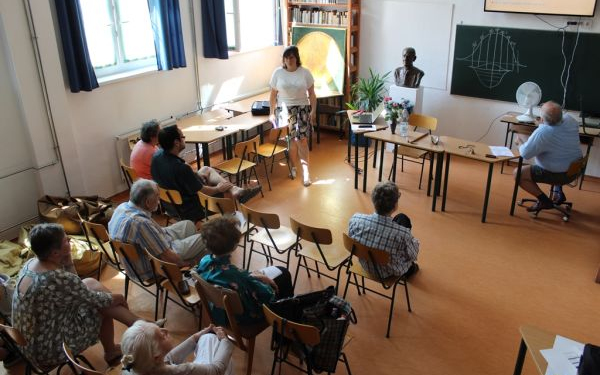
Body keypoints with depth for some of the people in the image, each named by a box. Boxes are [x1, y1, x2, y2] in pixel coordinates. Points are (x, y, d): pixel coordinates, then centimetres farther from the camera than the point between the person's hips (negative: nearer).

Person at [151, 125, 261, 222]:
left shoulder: (156, 155, -12)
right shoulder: (181, 168, -35)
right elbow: (203, 192, -21)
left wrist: (196, 176, 8)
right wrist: (218, 189, -3)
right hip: (187, 212, -8)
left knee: (206, 169, 15)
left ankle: (235, 190, 10)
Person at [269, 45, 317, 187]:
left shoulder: (305, 73, -2)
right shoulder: (278, 73, -1)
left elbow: (312, 94, 2)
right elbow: (273, 95, 3)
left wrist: (313, 111, -4)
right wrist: (272, 113, 1)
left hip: (302, 109, 0)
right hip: (284, 110, 1)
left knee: (302, 139, -9)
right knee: (290, 139, -1)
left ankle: (305, 170, -6)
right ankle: (293, 166, 18)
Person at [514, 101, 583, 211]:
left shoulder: (542, 133, -31)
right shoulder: (570, 119, -10)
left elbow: (525, 154, -23)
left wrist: (520, 143, -4)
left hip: (559, 174, -7)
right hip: (576, 170, 7)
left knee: (517, 173, 2)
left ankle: (544, 201, 5)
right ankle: (558, 191, 30)